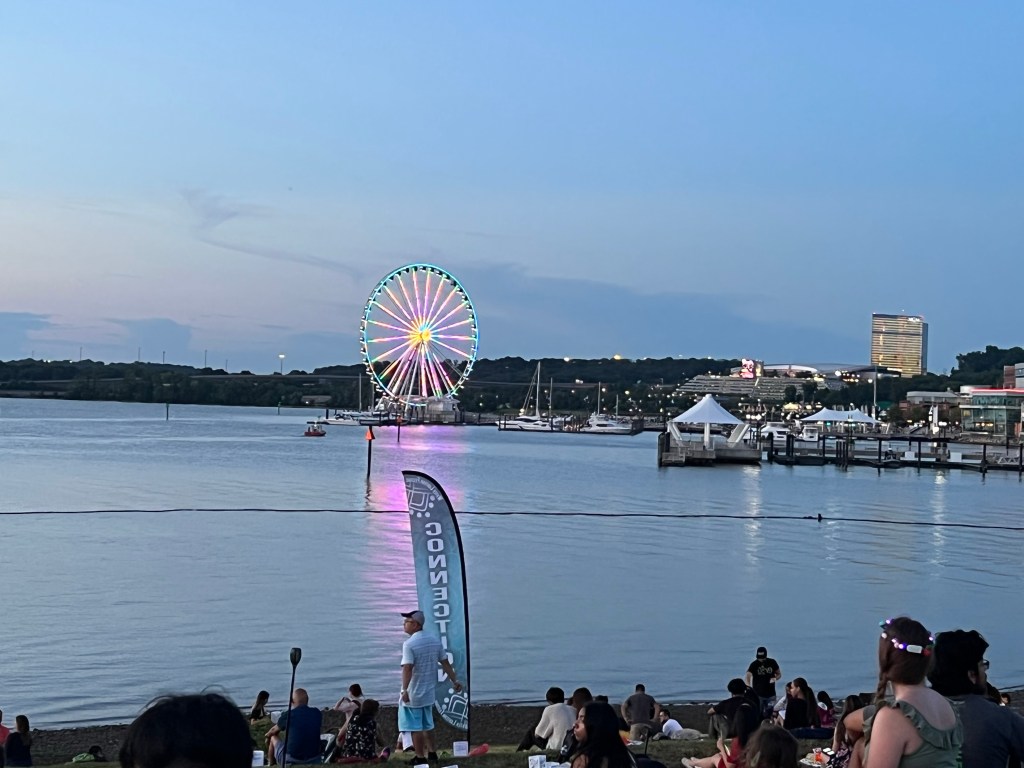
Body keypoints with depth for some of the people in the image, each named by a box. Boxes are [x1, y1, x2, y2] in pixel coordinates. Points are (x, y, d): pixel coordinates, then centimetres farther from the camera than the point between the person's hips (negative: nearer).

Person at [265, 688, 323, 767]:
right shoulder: (317, 714, -1)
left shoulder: (287, 715, -10)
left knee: (273, 737, 21)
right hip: (314, 760, 3)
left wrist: (267, 735, 35)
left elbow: (274, 731, 10)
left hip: (290, 760, -3)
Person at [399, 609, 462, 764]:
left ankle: (420, 757, 5)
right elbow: (445, 663, 8)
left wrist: (404, 690, -32)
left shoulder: (409, 644, -18)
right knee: (427, 725, 21)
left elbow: (407, 668, -27)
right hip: (428, 692, 7)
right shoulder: (435, 640, 4)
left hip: (413, 693, -7)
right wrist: (454, 680, 15)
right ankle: (431, 753, 28)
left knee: (415, 727, 2)